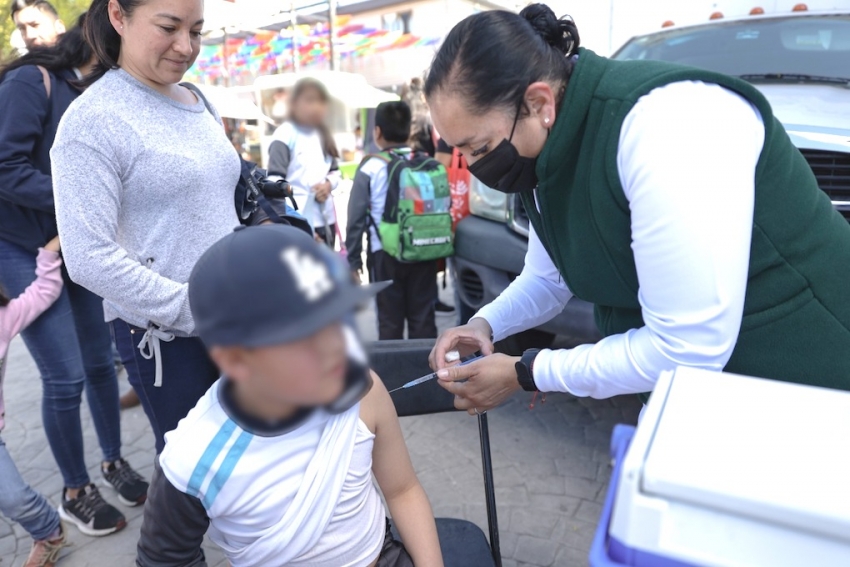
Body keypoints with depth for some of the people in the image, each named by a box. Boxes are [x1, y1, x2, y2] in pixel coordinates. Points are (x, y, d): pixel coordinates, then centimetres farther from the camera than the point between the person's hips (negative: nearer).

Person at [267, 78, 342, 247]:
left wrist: (329, 184, -3)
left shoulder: (323, 136, 14)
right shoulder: (285, 135, -10)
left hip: (325, 218, 8)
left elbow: (335, 170, 20)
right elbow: (276, 180, -15)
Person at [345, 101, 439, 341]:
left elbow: (357, 218, -4)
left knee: (390, 320, 7)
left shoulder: (371, 168, -5)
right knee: (423, 317, 11)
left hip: (386, 253, -3)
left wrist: (353, 259, 4)